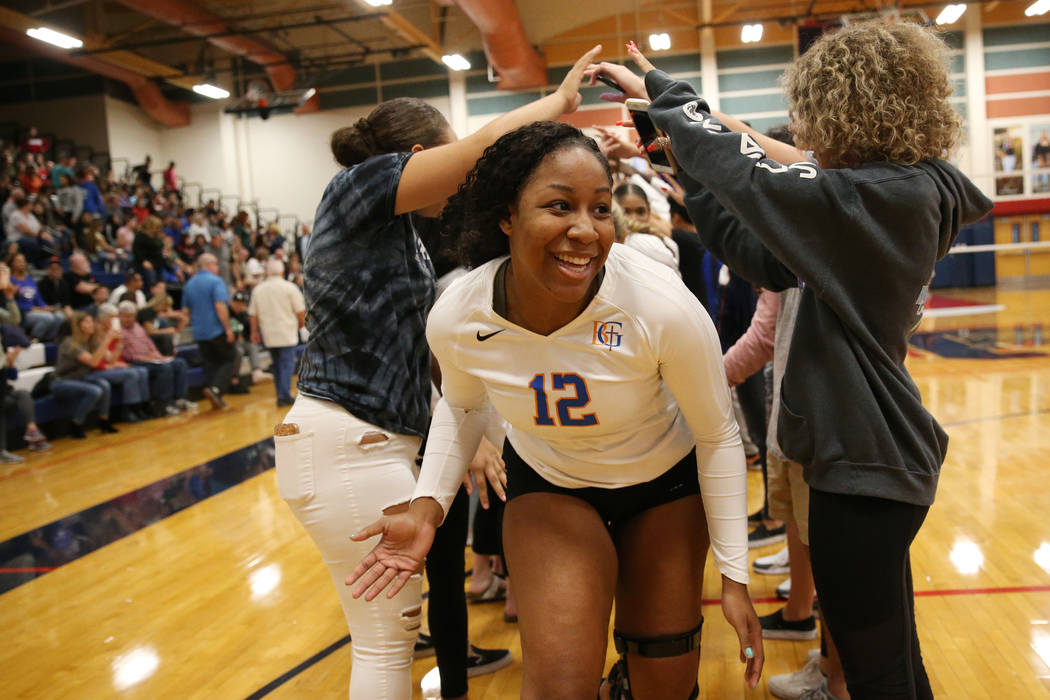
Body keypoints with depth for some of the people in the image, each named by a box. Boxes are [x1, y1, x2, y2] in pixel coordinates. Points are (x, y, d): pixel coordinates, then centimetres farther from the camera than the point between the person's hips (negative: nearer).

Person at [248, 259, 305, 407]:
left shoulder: (258, 289, 7)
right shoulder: (289, 287, -6)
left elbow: (252, 314, 9)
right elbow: (300, 310, -6)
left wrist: (254, 331, 18)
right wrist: (302, 323, 11)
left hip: (269, 335, 4)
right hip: (287, 334, -4)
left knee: (277, 365, 14)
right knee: (287, 364, -2)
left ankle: (281, 395, 16)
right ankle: (285, 396, -8)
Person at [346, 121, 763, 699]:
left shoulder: (664, 307, -32)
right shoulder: (454, 319, -24)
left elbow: (718, 436, -16)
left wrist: (734, 576, -11)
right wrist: (426, 509, -12)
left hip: (665, 480, 0)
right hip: (547, 483, 1)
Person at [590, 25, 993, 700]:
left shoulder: (886, 196, -20)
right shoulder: (904, 194, 9)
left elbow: (749, 174, -22)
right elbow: (770, 262, 8)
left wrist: (663, 90, -8)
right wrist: (698, 191, 5)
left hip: (866, 466, -10)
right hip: (871, 452, 10)